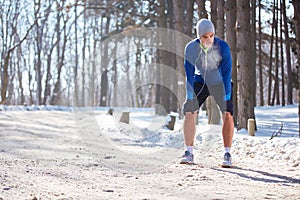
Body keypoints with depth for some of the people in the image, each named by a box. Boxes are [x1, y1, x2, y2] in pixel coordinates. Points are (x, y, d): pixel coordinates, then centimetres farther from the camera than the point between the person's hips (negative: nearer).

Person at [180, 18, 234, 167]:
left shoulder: (223, 47, -25)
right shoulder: (191, 48, -20)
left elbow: (226, 72, -23)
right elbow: (189, 72, -15)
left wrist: (226, 98, -26)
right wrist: (190, 96, -20)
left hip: (219, 83, -2)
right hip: (200, 82, 2)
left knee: (228, 115, -16)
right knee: (188, 113, -9)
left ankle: (227, 155, -9)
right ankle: (189, 153, 1)